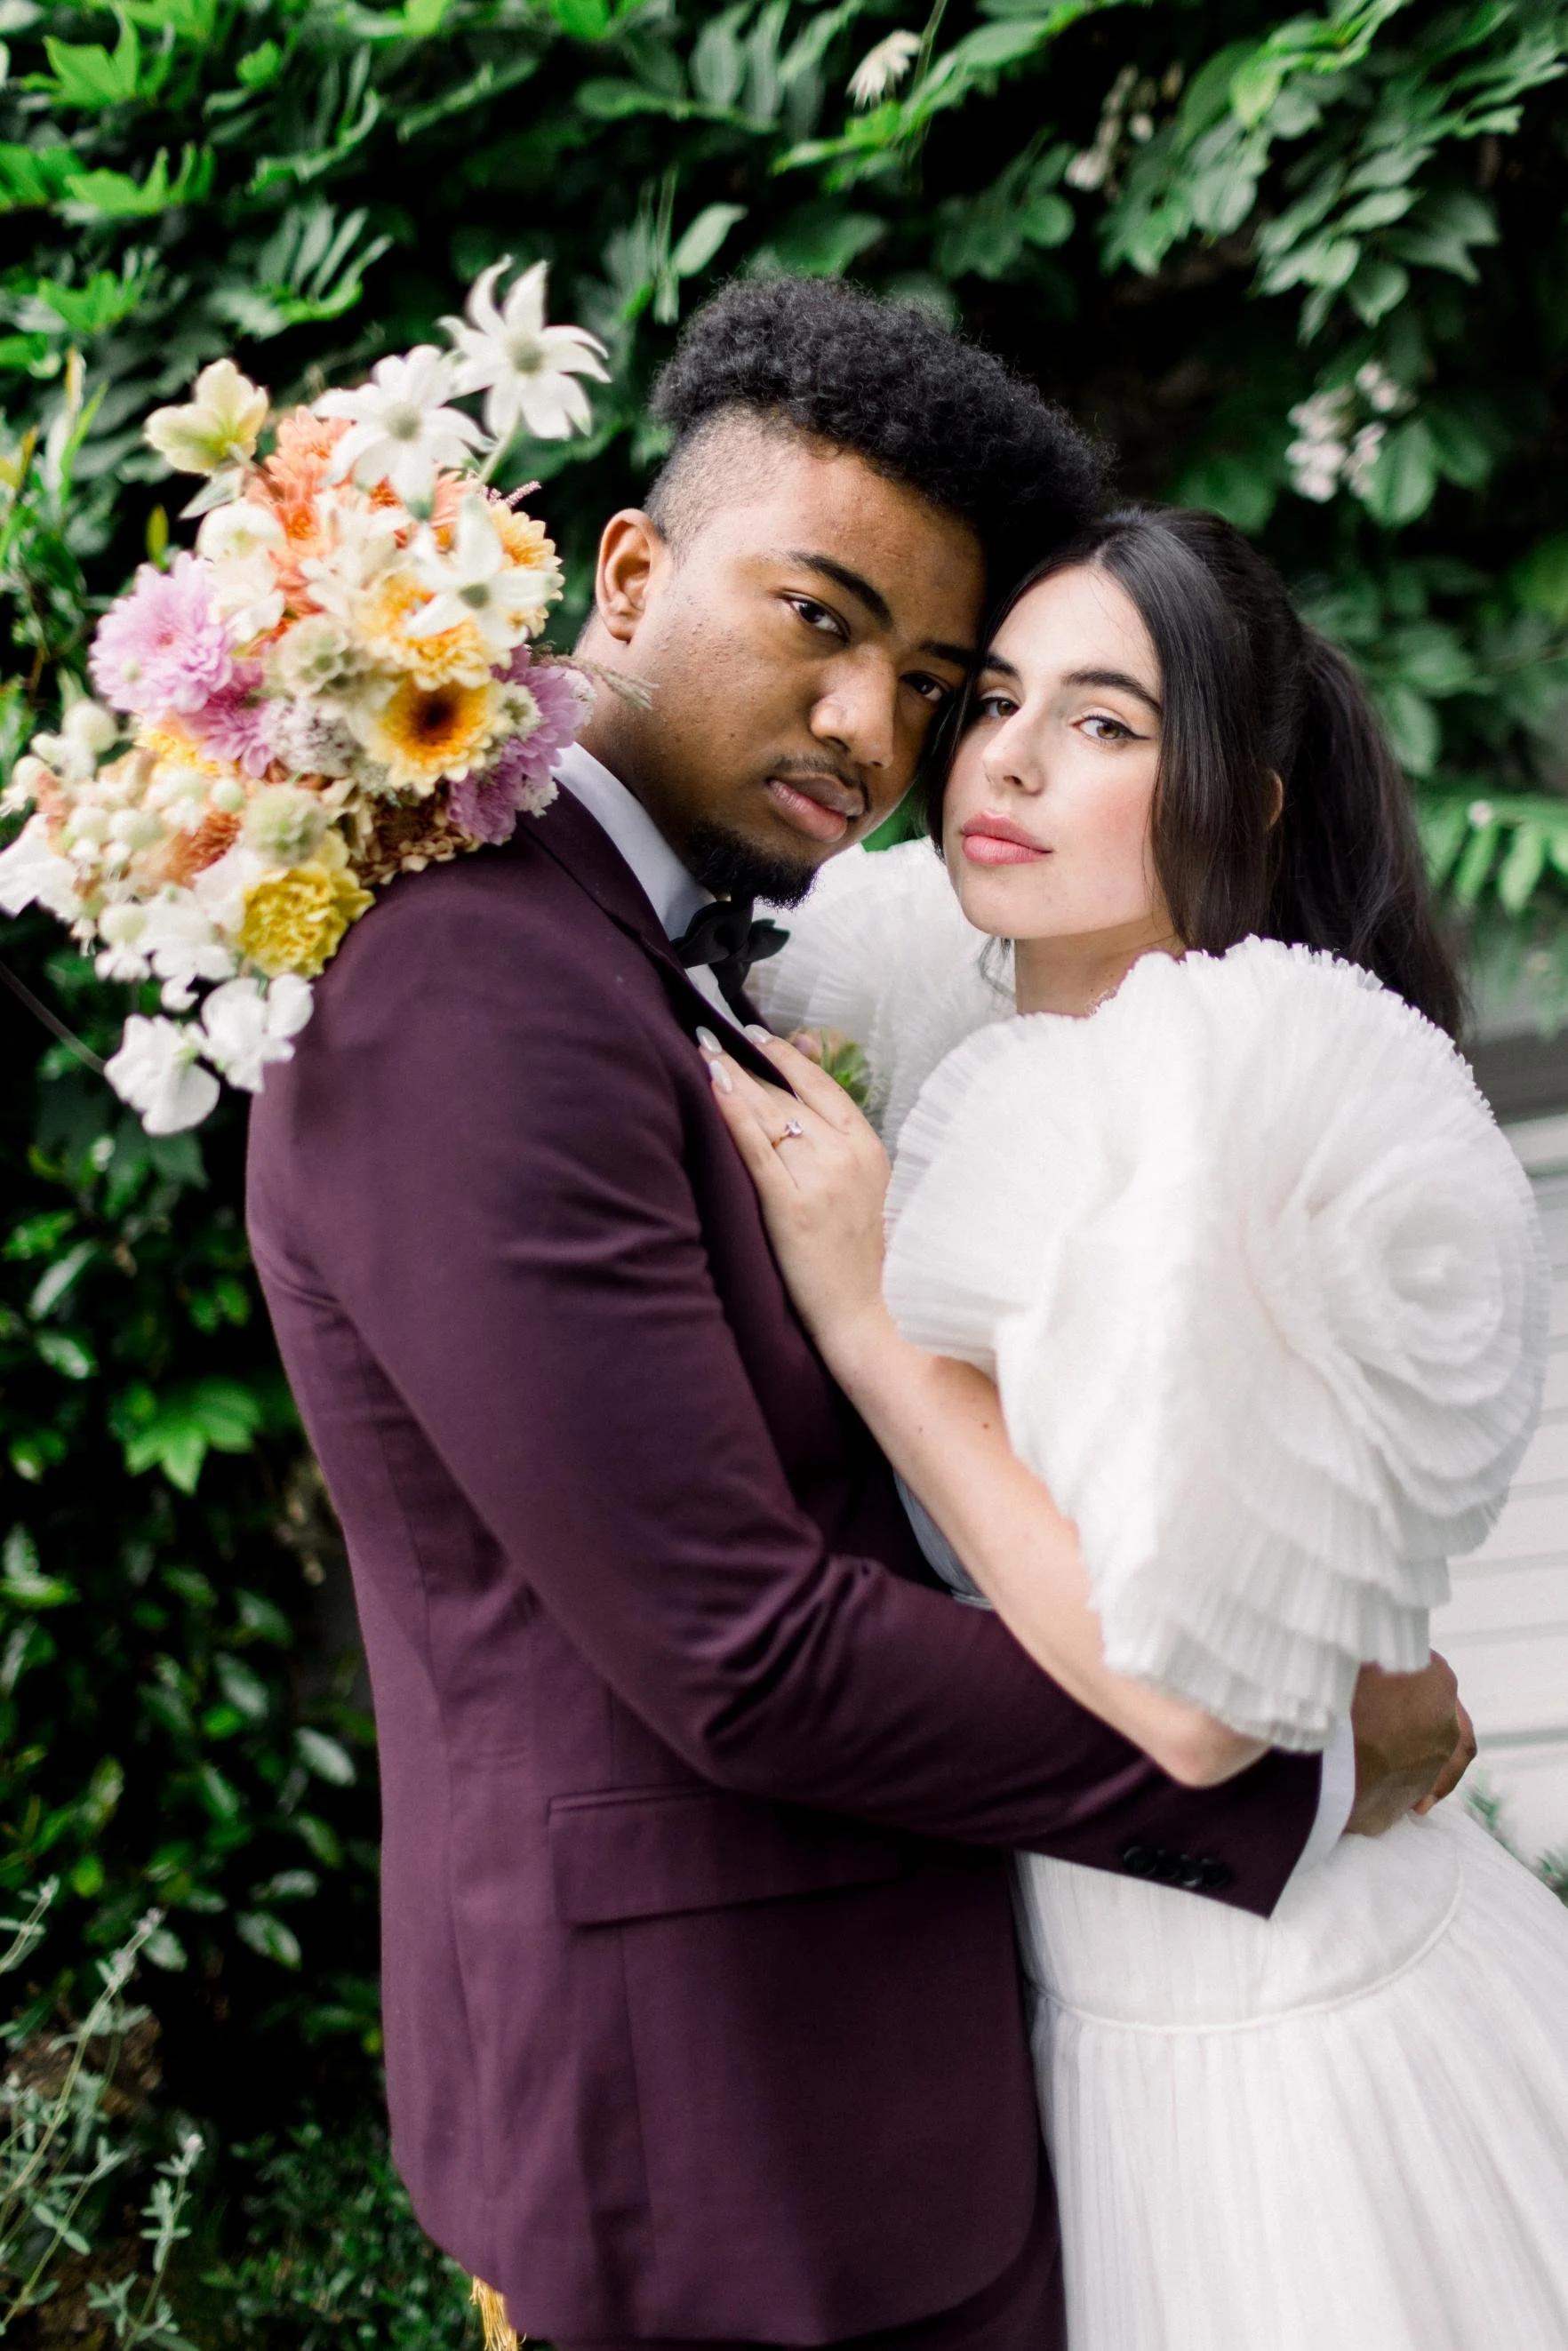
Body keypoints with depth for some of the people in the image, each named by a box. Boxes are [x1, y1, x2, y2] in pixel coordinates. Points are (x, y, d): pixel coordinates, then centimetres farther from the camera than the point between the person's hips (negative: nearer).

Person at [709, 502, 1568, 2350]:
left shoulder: (1259, 1085, -22)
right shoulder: (980, 1085, 2)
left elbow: (1192, 1696, -25)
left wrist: (862, 1309, -21)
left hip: (1286, 2042, -7)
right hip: (1077, 1994, 7)